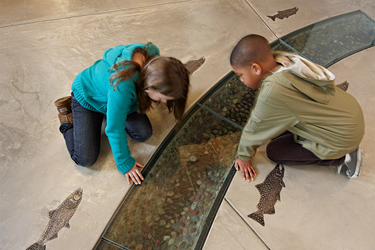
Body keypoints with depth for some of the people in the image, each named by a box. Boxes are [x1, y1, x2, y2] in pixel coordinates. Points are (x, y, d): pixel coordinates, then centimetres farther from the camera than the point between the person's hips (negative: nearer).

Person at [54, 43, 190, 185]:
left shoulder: (152, 52, -28)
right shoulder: (122, 88, -46)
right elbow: (115, 130, -32)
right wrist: (125, 163, -19)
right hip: (88, 98, -6)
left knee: (144, 133, -10)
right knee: (86, 159, -12)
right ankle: (67, 119, 14)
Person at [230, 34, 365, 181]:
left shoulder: (271, 93, -33)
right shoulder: (281, 59, -9)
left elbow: (254, 129, -15)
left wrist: (244, 156, 2)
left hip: (341, 137, -8)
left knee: (274, 151, 1)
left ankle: (342, 157, 4)